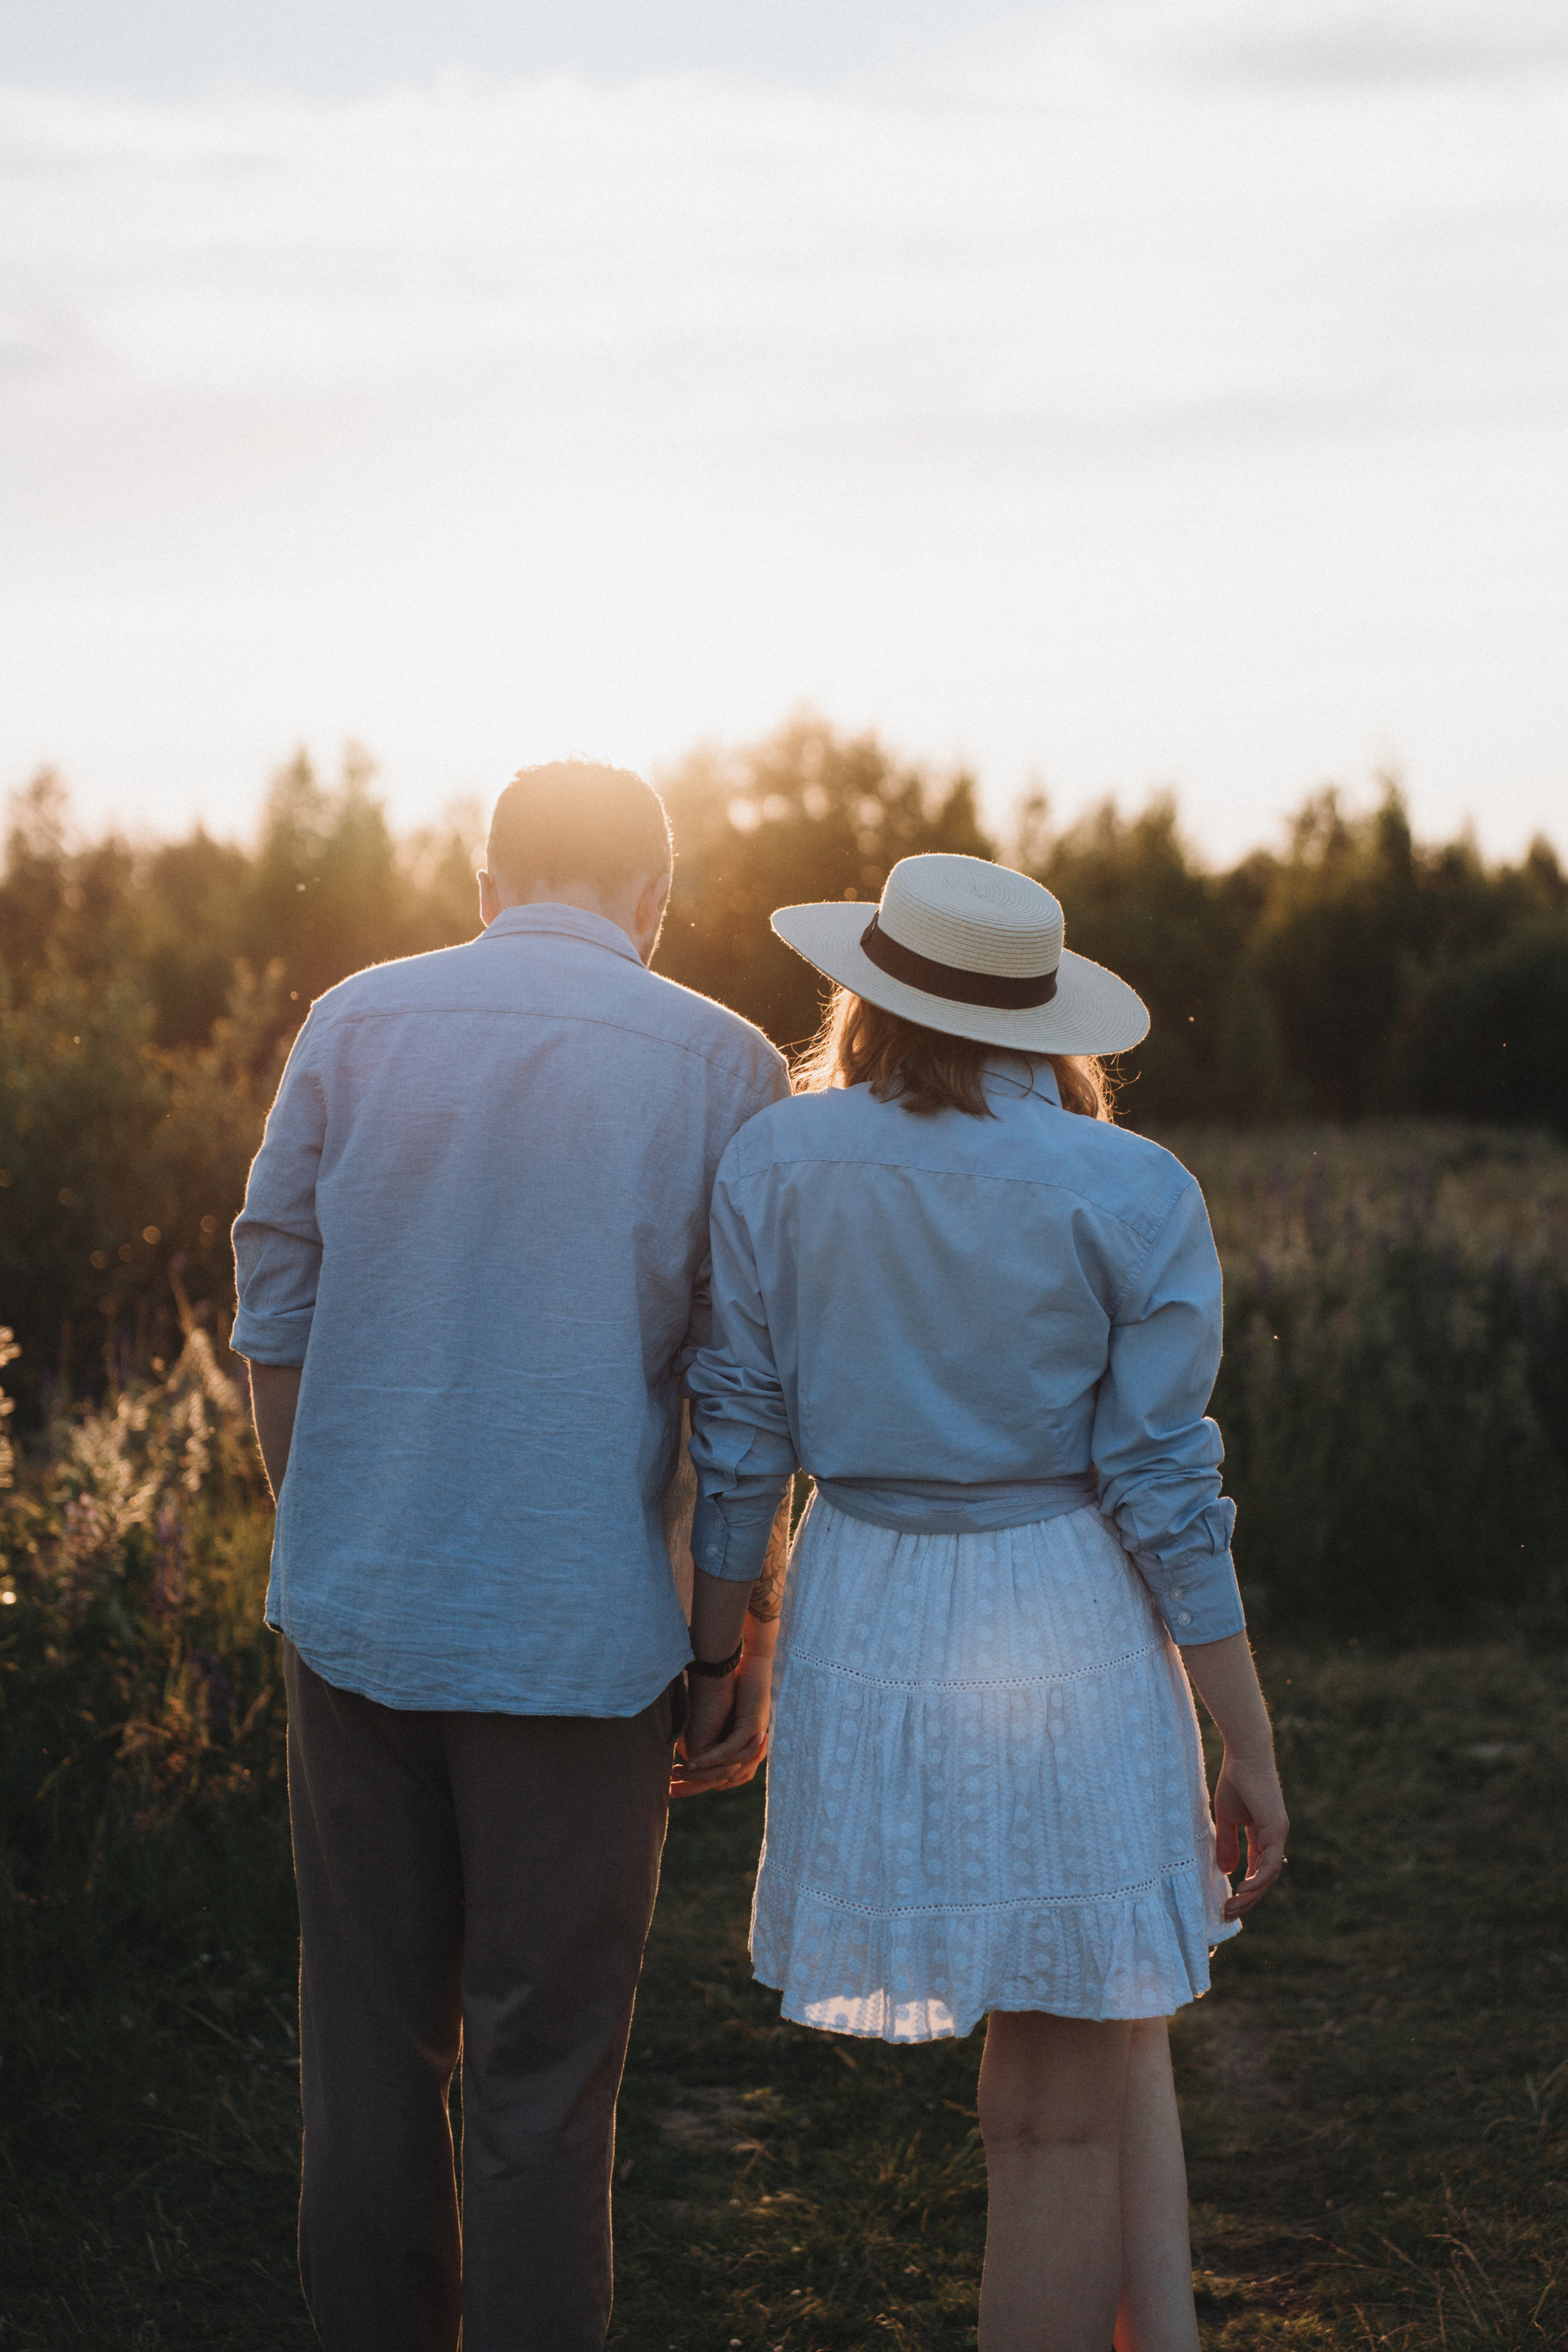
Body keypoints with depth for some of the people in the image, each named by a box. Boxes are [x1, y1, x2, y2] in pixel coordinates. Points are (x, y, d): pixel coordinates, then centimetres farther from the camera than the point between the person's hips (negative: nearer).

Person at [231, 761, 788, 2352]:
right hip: (581, 1633, -2)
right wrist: (731, 1651, 5)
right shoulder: (718, 1066, -3)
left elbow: (273, 1317, 7)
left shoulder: (355, 1024, 2)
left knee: (369, 2042, 15)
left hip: (356, 1618, 3)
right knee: (544, 2073, 7)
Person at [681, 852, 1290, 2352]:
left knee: (1112, 2025, 18)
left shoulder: (776, 1160, -1)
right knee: (1061, 2111, 9)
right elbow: (1165, 1491, -7)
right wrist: (1249, 1748, 1)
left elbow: (738, 1444, 1)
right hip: (1071, 1629, -2)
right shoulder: (1133, 1196, -7)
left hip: (865, 1625, 2)